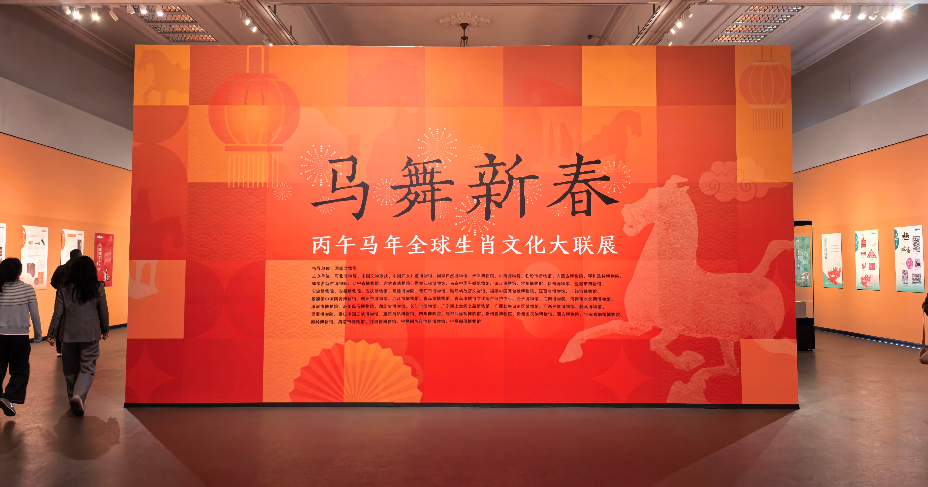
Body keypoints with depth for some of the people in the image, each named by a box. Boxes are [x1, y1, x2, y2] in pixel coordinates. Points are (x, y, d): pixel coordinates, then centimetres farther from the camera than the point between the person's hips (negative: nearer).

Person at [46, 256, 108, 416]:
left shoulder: (64, 290, -1)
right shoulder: (98, 289, -4)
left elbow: (57, 314, 0)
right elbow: (104, 312, 3)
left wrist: (52, 334, 9)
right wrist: (105, 329, 17)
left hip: (68, 334, 2)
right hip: (90, 334, -2)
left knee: (71, 368, 16)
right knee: (88, 368, 2)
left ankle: (73, 397, 26)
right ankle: (79, 396, -19)